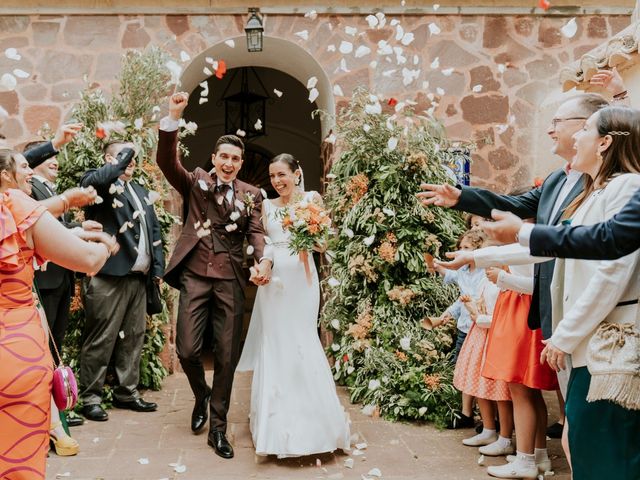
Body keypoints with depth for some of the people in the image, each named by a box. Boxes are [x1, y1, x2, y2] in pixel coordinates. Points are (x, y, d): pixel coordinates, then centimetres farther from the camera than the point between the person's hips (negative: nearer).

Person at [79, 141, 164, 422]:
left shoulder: (141, 191, 21)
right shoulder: (99, 182, -2)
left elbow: (154, 230, 21)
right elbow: (94, 182, -28)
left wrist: (158, 266, 11)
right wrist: (124, 156, -16)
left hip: (139, 277, 8)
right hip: (109, 276, -7)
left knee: (134, 337, 13)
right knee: (101, 340, -2)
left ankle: (126, 393, 24)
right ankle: (90, 398, 9)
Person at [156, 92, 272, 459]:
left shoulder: (251, 194, 12)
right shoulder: (195, 182, 10)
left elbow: (256, 231, 1)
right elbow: (167, 161, -5)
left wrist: (264, 260, -20)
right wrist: (173, 118, -18)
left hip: (231, 280, 1)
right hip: (195, 275, -1)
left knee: (227, 357, 2)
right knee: (187, 349, -7)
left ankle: (218, 428, 16)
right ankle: (201, 396, 27)